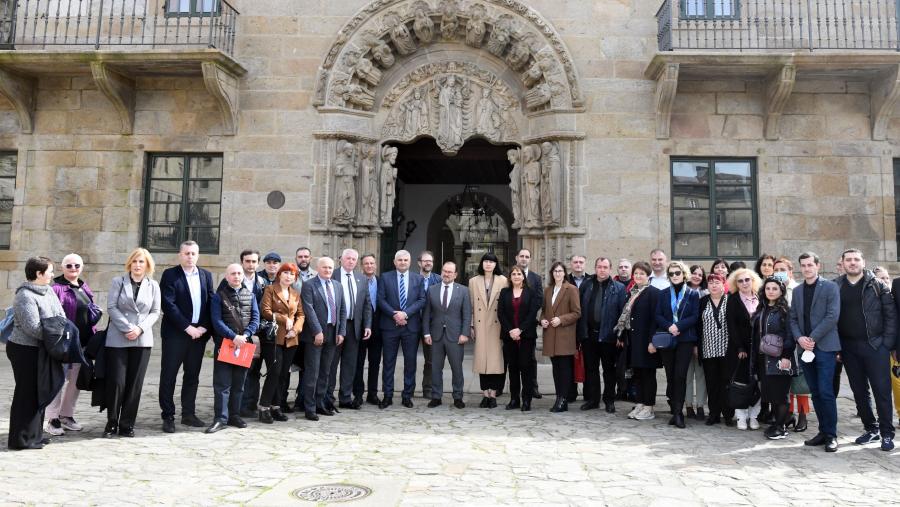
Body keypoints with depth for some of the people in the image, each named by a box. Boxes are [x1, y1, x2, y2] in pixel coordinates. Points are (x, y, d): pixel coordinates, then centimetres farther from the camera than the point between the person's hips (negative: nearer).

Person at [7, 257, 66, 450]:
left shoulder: (48, 290, 7)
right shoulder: (25, 296, -19)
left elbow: (60, 315, 8)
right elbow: (32, 327, -24)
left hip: (41, 349, 9)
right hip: (25, 350, -9)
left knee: (39, 392, 15)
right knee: (27, 394, -1)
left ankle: (34, 434, 26)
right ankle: (21, 439, 8)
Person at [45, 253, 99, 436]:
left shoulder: (85, 288, 15)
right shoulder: (57, 287, -9)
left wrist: (93, 335, 16)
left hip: (82, 341, 7)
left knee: (75, 380, 13)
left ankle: (67, 415, 24)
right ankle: (52, 419, 5)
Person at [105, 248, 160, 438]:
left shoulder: (153, 285, 9)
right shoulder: (118, 281, 4)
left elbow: (155, 312, 6)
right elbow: (111, 307, -3)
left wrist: (140, 328, -9)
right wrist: (127, 328, -12)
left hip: (142, 340, 2)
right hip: (118, 339, -2)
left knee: (135, 383, 3)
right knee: (116, 381, -3)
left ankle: (127, 424, 12)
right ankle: (112, 423, 11)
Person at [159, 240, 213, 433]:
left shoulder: (206, 275, 11)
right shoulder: (170, 274, -2)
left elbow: (211, 303, 8)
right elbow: (168, 304, -11)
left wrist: (204, 327, -5)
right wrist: (187, 327, -15)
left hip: (199, 333, 4)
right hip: (175, 333, -4)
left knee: (192, 376, 10)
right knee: (169, 375, 1)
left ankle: (188, 414, 20)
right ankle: (168, 417, 10)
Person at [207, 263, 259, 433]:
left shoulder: (250, 295, 11)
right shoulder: (219, 296, 0)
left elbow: (255, 319, 4)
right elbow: (217, 321, -9)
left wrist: (245, 335, -12)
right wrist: (233, 337, -19)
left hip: (244, 344, 4)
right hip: (224, 343, -3)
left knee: (238, 383, 10)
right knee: (222, 383, -4)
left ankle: (234, 415, 20)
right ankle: (221, 418, -1)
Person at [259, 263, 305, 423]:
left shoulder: (296, 294, 17)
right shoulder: (270, 290, 1)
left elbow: (301, 315, 14)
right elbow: (266, 312, -9)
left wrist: (296, 329, -3)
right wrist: (285, 320, -11)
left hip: (291, 340, 5)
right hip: (273, 338, -5)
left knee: (284, 374, 5)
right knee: (274, 372, -11)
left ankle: (277, 407, 13)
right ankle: (264, 408, -2)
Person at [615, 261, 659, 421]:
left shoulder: (653, 292, -10)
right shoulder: (631, 292, 13)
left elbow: (655, 318, -16)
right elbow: (625, 315, 15)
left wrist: (652, 341, -20)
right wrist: (622, 336, 12)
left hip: (645, 340, -7)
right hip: (633, 339, 7)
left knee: (648, 373, 1)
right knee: (637, 372, 12)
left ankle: (648, 407, 9)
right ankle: (640, 404, 22)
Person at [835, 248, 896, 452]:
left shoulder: (877, 285, 1)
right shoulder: (836, 287, 6)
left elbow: (890, 314, -2)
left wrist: (888, 342, -9)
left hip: (875, 345, -3)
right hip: (849, 348, 3)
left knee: (882, 390, -2)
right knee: (859, 391, 10)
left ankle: (887, 434, 7)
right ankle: (871, 429, 22)